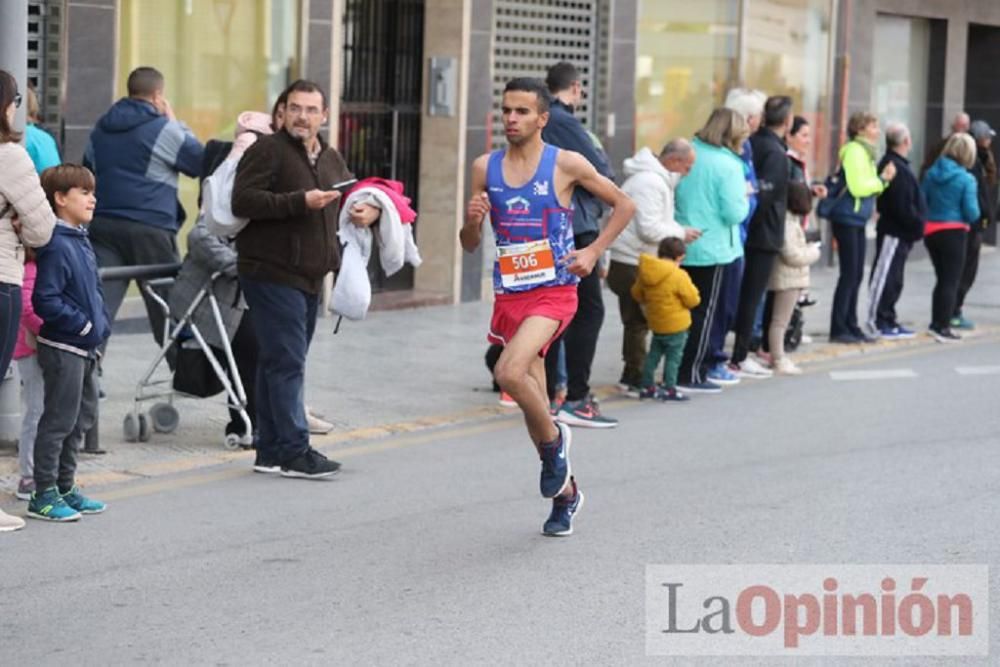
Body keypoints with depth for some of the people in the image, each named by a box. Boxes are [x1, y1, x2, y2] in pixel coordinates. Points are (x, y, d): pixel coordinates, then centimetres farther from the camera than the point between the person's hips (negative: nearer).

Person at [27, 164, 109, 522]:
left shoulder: (82, 242, 11)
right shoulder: (56, 246, -18)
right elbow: (46, 301, -23)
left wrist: (102, 323, 9)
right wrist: (85, 326, -18)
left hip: (85, 348, 10)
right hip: (63, 348, -10)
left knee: (82, 417, 16)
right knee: (59, 420, -4)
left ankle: (66, 486, 26)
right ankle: (44, 495, 3)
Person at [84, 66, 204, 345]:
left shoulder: (101, 129, 17)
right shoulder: (164, 129, -4)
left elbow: (87, 173, 25)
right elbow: (202, 163, 3)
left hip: (103, 225, 5)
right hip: (150, 228, -5)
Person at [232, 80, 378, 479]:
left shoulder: (331, 159, 18)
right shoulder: (267, 151, -7)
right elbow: (243, 201, -18)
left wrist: (370, 209, 9)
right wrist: (301, 202, -22)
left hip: (309, 279, 8)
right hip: (272, 275, -8)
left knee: (278, 363, 12)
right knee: (287, 361, -11)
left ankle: (270, 451, 16)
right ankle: (295, 450, -12)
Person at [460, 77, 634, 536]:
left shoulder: (566, 165, -5)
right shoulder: (485, 168, 5)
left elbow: (624, 205, 6)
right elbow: (469, 245, 11)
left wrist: (593, 251, -4)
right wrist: (472, 219, -11)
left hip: (554, 292, -5)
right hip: (509, 295, 5)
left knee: (510, 372, -28)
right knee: (533, 405, 10)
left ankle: (554, 439, 0)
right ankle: (565, 492, 29)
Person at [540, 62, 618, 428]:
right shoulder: (565, 122, -14)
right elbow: (601, 173, -15)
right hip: (574, 227, -9)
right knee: (588, 310, -6)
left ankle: (546, 396, 15)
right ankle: (576, 398, -10)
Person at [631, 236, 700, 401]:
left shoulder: (645, 273, -2)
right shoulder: (679, 276, -20)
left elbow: (637, 293, 10)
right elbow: (693, 299, -15)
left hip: (656, 324, 6)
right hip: (676, 325, -6)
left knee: (653, 355, 17)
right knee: (673, 357, 2)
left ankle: (647, 387, 22)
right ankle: (669, 389, 3)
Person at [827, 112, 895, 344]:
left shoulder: (865, 152, 17)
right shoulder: (853, 151, -13)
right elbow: (857, 187, -21)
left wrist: (884, 179, 3)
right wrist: (882, 179, -9)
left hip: (858, 220, 10)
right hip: (847, 218, -9)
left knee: (856, 275, 11)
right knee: (849, 274, -7)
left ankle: (850, 327, 16)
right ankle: (838, 329, -3)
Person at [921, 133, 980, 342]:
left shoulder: (932, 173, 0)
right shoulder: (966, 179, -13)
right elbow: (972, 213, -14)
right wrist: (972, 217, 7)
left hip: (930, 231, 5)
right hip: (954, 231, -5)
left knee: (942, 279, 20)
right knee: (951, 281, 5)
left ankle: (936, 323, 25)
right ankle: (943, 328, 4)